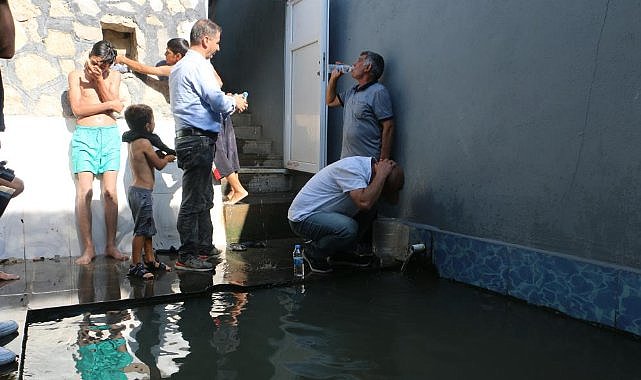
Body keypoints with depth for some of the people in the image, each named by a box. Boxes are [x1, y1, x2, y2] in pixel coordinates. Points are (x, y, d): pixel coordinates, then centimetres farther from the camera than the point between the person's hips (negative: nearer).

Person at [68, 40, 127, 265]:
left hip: (110, 135, 2)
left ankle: (111, 245, 0)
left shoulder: (114, 76, 15)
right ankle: (88, 248, -7)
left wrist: (99, 80, -6)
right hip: (85, 135, -1)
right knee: (84, 191, -10)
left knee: (110, 192, -4)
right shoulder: (76, 76, 10)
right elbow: (78, 109, -2)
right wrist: (109, 105, -2)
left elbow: (115, 106, 1)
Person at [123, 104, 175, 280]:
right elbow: (159, 165, -12)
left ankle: (150, 260, 26)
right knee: (141, 230, -4)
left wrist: (160, 156, 8)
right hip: (142, 192, -10)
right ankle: (136, 265, 2)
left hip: (137, 191, 10)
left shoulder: (133, 142, 11)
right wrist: (168, 158, 7)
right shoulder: (144, 143, -16)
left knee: (147, 228, 17)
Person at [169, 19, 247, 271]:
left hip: (188, 137, 11)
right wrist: (235, 102, 4)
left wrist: (226, 102, 18)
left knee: (204, 198, 16)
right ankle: (187, 257, 0)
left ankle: (204, 248, 25)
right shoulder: (198, 65, -10)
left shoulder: (179, 67, 22)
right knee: (194, 200, -6)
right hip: (199, 139, -11)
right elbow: (218, 101, -16)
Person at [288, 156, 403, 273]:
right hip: (302, 216, -9)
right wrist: (382, 174, -30)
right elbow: (365, 202, -41)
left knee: (365, 217, 4)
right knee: (348, 228, -30)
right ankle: (313, 252, -4)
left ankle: (340, 252, 16)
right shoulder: (352, 168, -26)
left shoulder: (364, 166, 1)